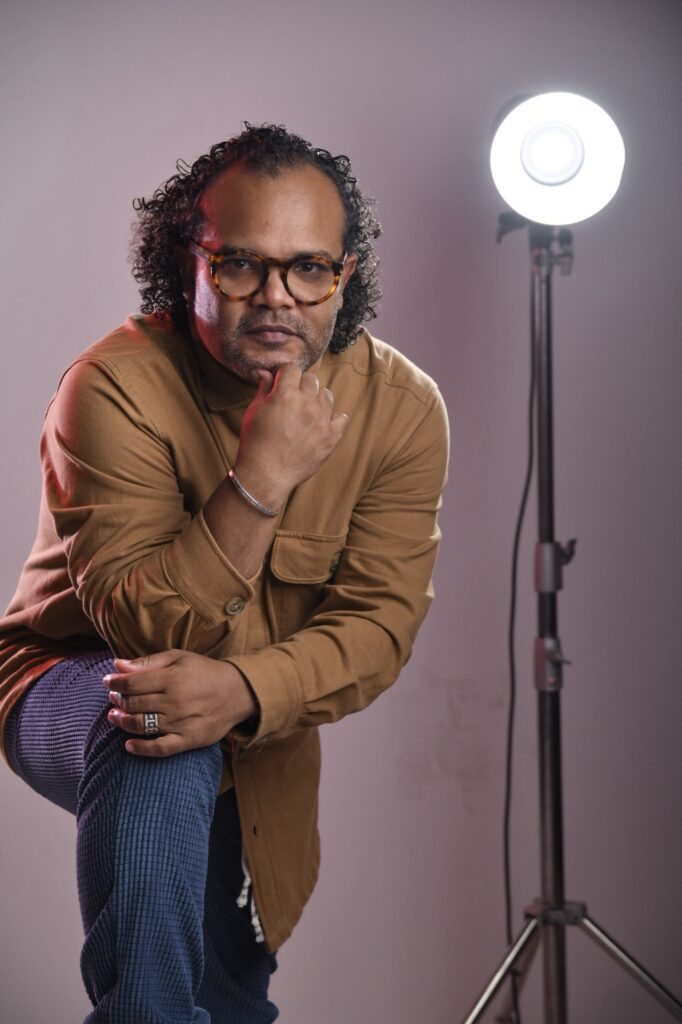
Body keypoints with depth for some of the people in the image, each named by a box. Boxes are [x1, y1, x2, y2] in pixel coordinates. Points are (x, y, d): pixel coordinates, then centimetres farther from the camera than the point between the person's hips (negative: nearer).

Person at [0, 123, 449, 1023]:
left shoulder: (402, 407, -15)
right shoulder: (118, 386, -27)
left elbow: (380, 621, -20)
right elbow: (139, 623, -30)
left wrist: (243, 690, -38)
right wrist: (262, 476, -41)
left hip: (260, 739, 4)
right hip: (80, 686, -4)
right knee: (161, 754, -39)